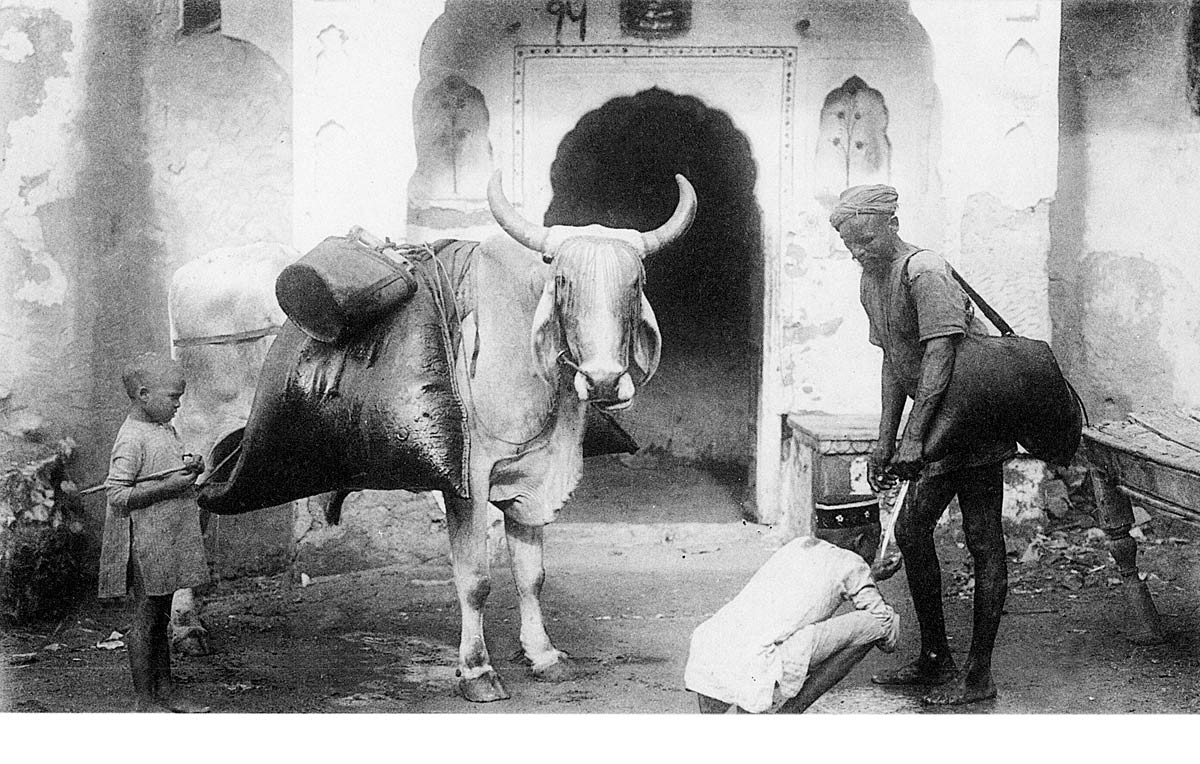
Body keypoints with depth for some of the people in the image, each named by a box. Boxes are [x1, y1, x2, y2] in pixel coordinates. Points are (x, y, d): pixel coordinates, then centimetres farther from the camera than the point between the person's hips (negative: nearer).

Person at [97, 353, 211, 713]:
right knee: (145, 620, 0)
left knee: (161, 618, 15)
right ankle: (145, 700, 8)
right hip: (145, 544, -9)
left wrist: (190, 468, 4)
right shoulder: (131, 439, -16)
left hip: (169, 541, 9)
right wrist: (169, 486, -22)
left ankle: (166, 692, 23)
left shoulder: (166, 430, 11)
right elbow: (118, 496, -20)